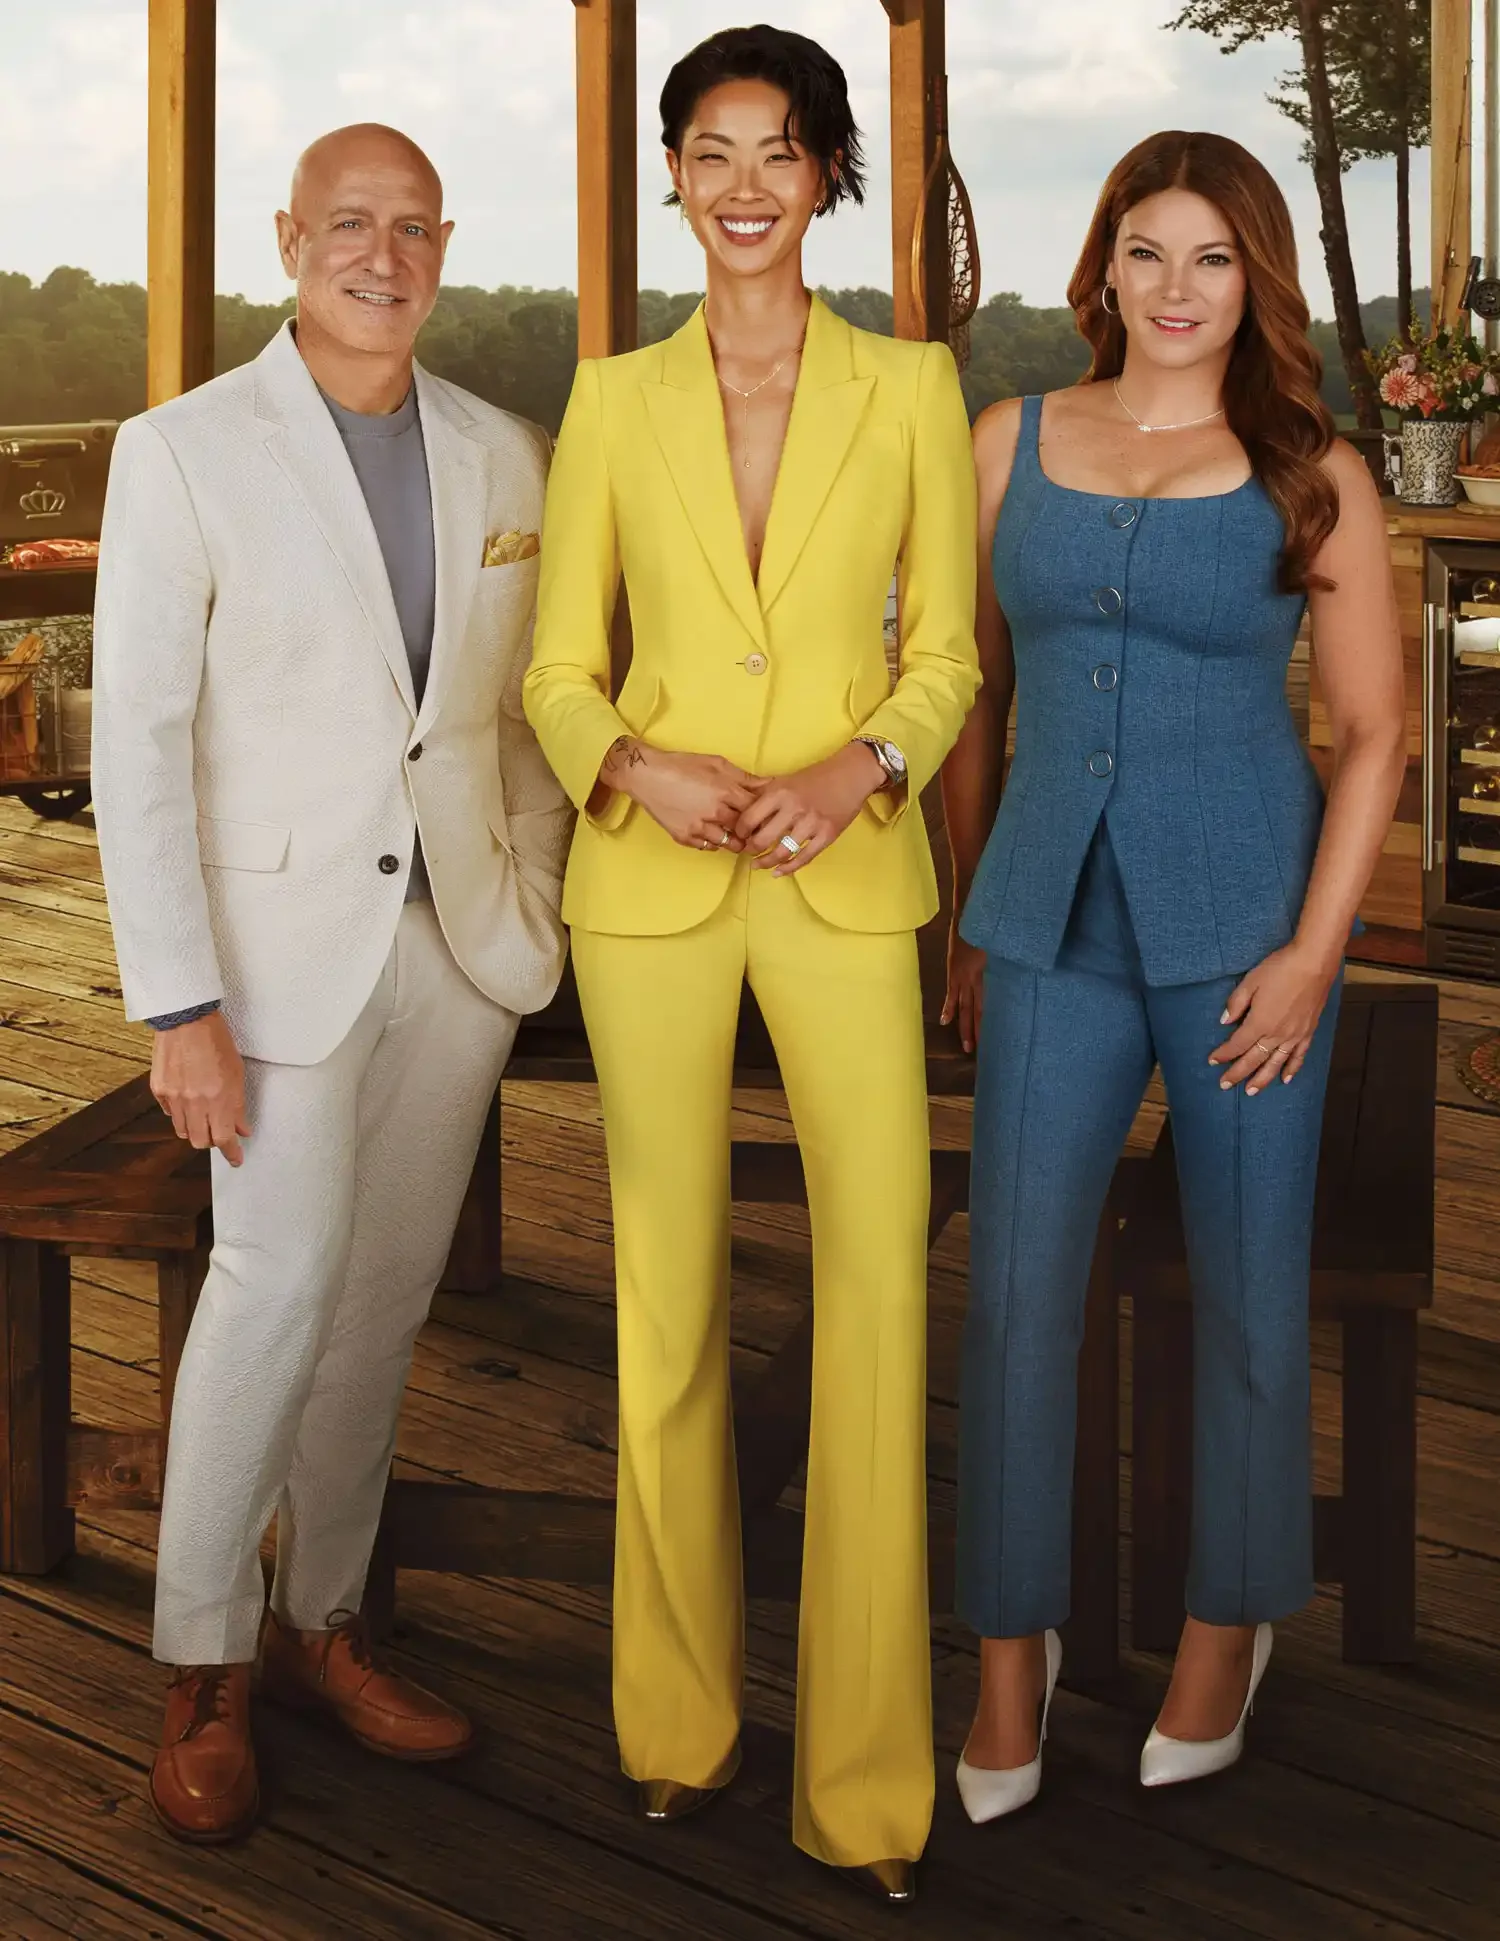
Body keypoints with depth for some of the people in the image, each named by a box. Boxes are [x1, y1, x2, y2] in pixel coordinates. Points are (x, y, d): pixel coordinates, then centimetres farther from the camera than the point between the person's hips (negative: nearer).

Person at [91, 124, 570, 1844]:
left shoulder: (501, 457, 7)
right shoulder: (184, 453, -7)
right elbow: (139, 741, -10)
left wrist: (531, 914, 8)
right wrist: (179, 1006, -14)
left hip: (456, 940, 5)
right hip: (286, 939, -4)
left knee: (385, 1298, 10)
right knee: (279, 1285, -12)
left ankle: (321, 1624, 25)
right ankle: (200, 1671, 5)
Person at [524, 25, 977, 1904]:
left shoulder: (913, 388, 5)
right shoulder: (614, 401, 7)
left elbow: (945, 653, 7)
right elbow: (559, 670, 8)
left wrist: (863, 767, -13)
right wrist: (636, 768, -13)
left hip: (846, 879, -1)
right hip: (650, 882, 1)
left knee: (880, 1293, -6)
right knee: (669, 1294, 7)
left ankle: (867, 1777, 6)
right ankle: (676, 1716, 24)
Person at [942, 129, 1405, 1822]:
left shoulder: (1310, 477, 0)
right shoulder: (1013, 443, 7)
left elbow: (1370, 731, 0)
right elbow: (973, 691, 12)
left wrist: (1314, 950, -8)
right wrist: (966, 915, 10)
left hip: (1241, 920, -2)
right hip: (1054, 920, 2)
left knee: (1247, 1291, 7)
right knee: (1014, 1290, -1)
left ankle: (1231, 1621, 27)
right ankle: (1011, 1651, 14)